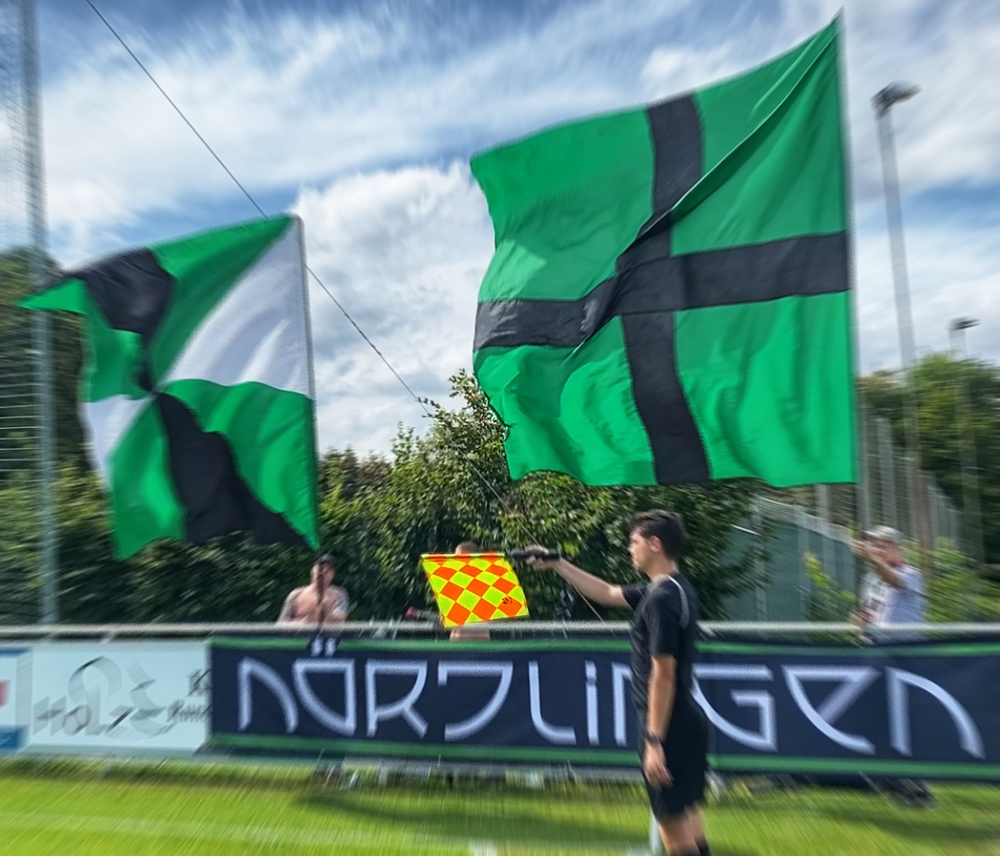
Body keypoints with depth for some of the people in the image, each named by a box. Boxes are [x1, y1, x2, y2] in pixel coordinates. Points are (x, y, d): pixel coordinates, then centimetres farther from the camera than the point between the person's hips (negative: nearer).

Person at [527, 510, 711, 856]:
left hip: (669, 727, -9)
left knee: (672, 821, 7)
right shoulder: (670, 589, 5)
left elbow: (663, 674, -25)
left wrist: (654, 741, -17)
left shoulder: (661, 598, -25)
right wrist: (558, 565, 9)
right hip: (683, 721, 9)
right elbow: (607, 593, 11)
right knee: (685, 812, 22)